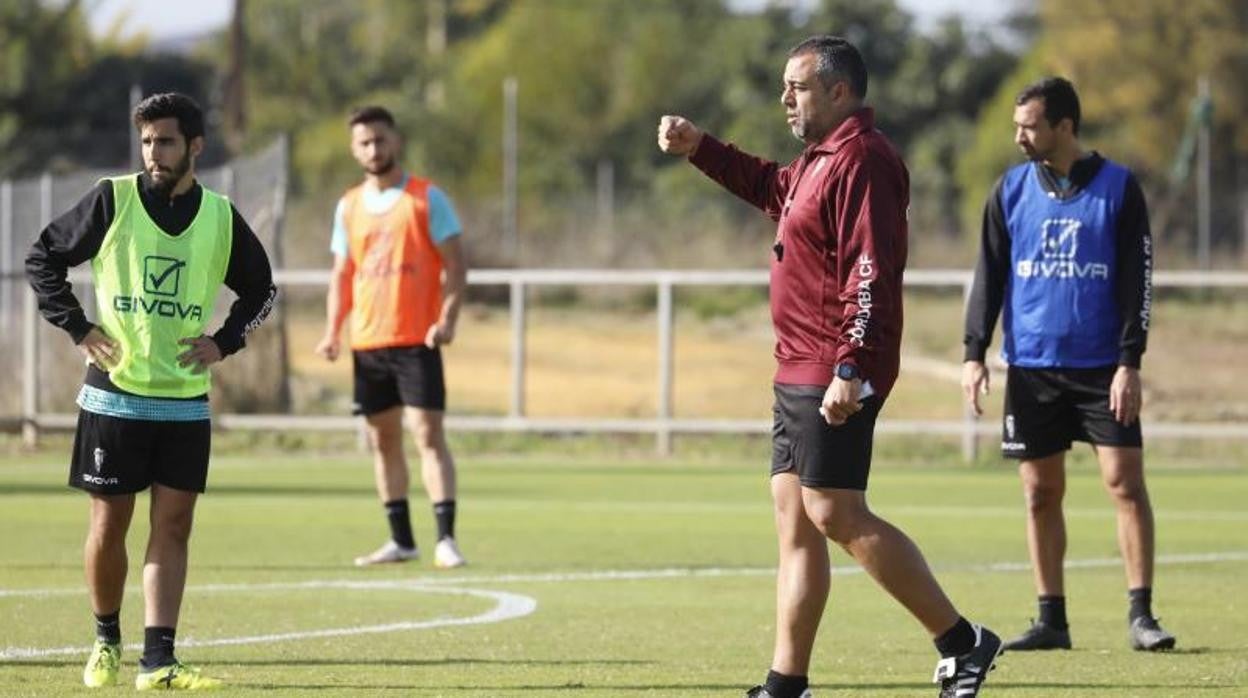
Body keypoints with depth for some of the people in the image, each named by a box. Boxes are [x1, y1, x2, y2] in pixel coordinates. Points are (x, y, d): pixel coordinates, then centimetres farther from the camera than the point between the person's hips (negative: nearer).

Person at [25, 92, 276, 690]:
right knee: (109, 523, 3)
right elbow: (42, 258, 4)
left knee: (172, 527, -4)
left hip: (185, 401, 2)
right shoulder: (113, 199, -3)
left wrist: (225, 341, 4)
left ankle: (157, 661, -6)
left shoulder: (221, 217, 4)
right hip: (114, 393, -2)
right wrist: (78, 327, -4)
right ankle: (107, 641, 23)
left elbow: (260, 290, 19)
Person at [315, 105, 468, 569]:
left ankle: (445, 539, -14)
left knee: (428, 433, -12)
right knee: (382, 439, 8)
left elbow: (455, 265, -5)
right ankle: (401, 540, 16)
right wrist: (332, 331, 5)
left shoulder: (426, 198, -2)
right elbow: (342, 275, 17)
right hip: (366, 341, 5)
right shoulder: (350, 206, 12)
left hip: (416, 340, -5)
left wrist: (447, 319, -18)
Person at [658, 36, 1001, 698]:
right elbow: (771, 187, 42)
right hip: (797, 371, 11)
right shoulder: (818, 160, 18)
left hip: (833, 377, -11)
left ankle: (961, 642, -9)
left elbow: (871, 274, -23)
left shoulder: (861, 160, -15)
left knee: (834, 513, -14)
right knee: (793, 516, 8)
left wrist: (852, 368, -28)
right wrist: (700, 148, 33)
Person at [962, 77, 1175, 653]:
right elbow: (989, 274, 9)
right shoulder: (1012, 190, 7)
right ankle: (1051, 620, 10)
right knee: (1041, 492, 3)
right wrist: (974, 353, 0)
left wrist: (1129, 362, -10)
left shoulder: (1118, 188, -1)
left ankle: (1140, 614, -3)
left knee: (1125, 481, -9)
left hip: (1102, 367, -3)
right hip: (1032, 367, 3)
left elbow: (1137, 280, -2)